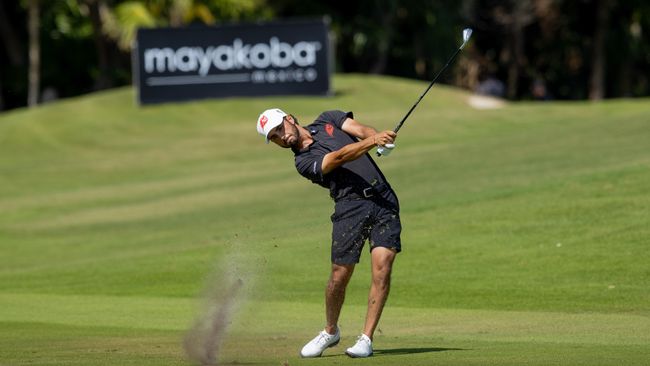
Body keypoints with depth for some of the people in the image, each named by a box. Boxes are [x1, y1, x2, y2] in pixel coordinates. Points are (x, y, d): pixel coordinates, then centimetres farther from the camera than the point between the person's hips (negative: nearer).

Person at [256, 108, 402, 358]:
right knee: (339, 276, -5)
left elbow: (362, 130, 3)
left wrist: (379, 137, -20)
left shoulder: (327, 120, 18)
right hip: (350, 205, -2)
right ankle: (330, 332, 21)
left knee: (382, 268, -12)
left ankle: (366, 339, -7)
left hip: (383, 199, 2)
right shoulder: (304, 162, 4)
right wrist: (373, 142, -27)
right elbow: (338, 158, -13)